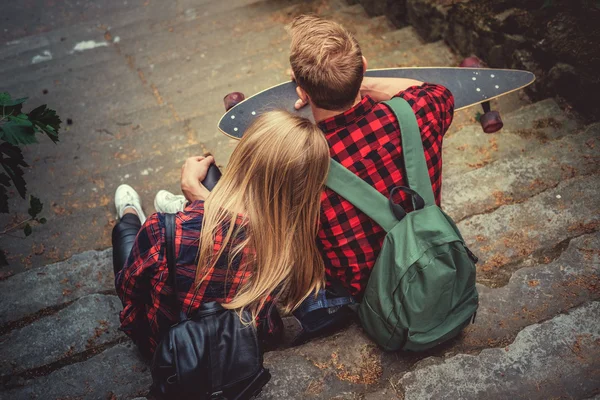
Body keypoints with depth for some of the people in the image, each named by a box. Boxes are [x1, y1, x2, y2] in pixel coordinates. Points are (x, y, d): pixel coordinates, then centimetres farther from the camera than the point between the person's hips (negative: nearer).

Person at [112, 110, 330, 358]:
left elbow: (127, 286, -19)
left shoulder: (169, 233, -43)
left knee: (124, 229, 22)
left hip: (165, 345, -3)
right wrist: (195, 190, 0)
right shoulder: (297, 242, -31)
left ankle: (132, 217, 57)